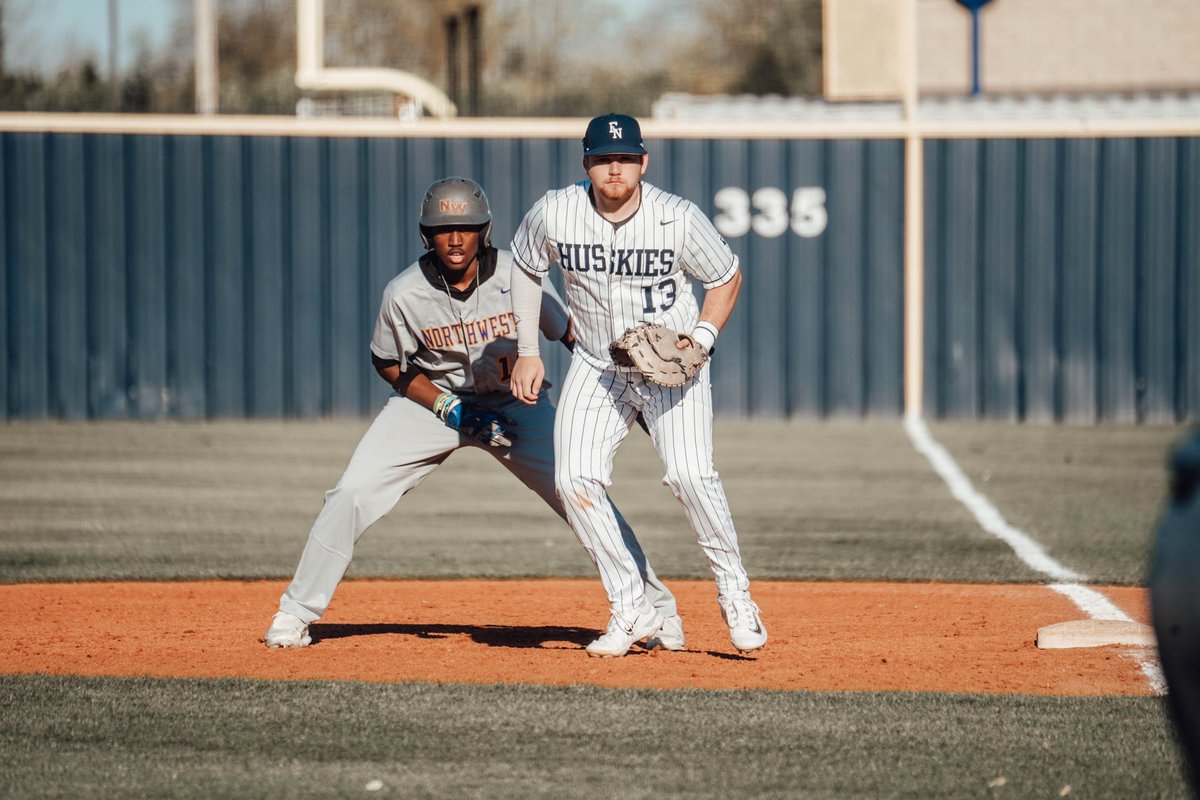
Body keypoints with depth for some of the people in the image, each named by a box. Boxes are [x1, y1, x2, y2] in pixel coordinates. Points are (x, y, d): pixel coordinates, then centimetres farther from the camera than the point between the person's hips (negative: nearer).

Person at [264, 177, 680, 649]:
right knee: (353, 494, -14)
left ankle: (657, 609, 1)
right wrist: (446, 409, -14)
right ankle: (296, 613, 2)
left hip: (514, 402, 0)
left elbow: (568, 332, -6)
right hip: (432, 399, 0)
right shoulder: (405, 294, -19)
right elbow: (388, 363, -4)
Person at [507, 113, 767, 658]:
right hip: (596, 367, 3)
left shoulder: (679, 219, -18)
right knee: (574, 479, -14)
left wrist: (701, 338, -15)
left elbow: (727, 278, -1)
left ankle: (734, 594, -2)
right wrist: (527, 352, 4)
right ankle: (631, 613, -2)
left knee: (690, 474, -23)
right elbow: (525, 267, 8)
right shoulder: (553, 214, -13)